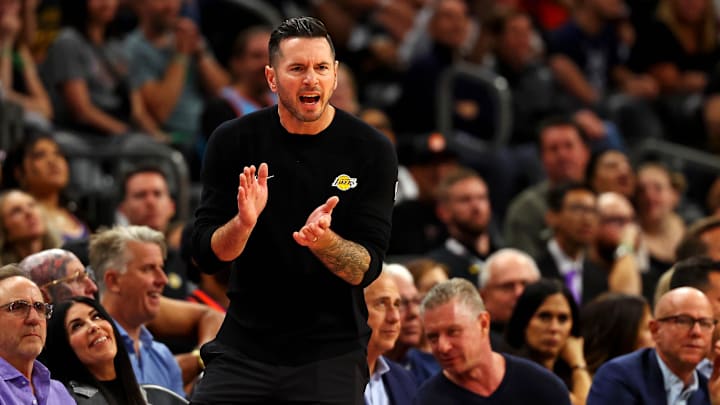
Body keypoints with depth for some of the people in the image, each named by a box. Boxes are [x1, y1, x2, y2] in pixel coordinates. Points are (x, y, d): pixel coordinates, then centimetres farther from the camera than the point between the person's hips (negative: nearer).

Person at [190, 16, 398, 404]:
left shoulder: (372, 150, -7)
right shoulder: (233, 141, -3)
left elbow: (367, 268, -9)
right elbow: (205, 255, -3)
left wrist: (323, 240, -29)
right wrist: (243, 223, -23)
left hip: (332, 353, -1)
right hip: (244, 344, 1)